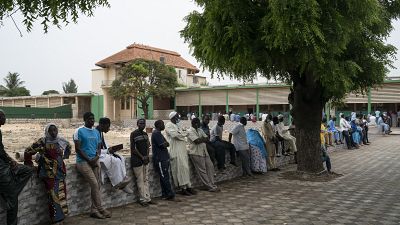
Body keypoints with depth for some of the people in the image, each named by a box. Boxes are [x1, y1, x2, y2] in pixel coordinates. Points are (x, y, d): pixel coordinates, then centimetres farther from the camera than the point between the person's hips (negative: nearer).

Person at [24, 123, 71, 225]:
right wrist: (29, 164, 0)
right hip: (49, 172, -6)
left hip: (60, 171, 6)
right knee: (54, 195, -9)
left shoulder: (61, 141, 7)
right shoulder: (43, 142, -9)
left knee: (61, 194, 7)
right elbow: (28, 152, -6)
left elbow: (68, 147, 29)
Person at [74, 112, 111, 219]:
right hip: (83, 161, -6)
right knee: (94, 184, -13)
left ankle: (94, 210, 7)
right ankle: (100, 209, -6)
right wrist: (89, 160, -12)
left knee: (96, 185, 1)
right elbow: (77, 148, -8)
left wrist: (96, 157, -5)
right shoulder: (79, 131, -4)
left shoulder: (96, 132, 15)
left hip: (95, 161, 6)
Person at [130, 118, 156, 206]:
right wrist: (142, 157, -11)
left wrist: (147, 156, -1)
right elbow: (133, 148, -11)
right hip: (137, 160, -7)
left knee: (146, 179, 9)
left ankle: (147, 198, 13)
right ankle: (143, 199, 2)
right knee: (140, 180, -4)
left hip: (145, 159, 7)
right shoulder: (133, 134, -8)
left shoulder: (145, 134, 13)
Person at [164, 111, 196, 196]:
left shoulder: (177, 126, 23)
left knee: (185, 168, 9)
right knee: (181, 169, -9)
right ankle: (183, 188, -4)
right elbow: (175, 135, -18)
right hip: (176, 151, -9)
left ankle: (188, 186, 13)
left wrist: (181, 133, 1)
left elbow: (185, 133, 22)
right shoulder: (169, 125, -6)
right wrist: (183, 133, -2)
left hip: (183, 150, 9)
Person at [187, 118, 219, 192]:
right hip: (196, 153, -8)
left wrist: (201, 139, -8)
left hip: (204, 152, 8)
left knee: (210, 166, 6)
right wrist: (203, 139, -2)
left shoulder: (200, 130, 17)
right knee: (202, 171, -2)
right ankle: (210, 187, 3)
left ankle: (212, 185, 12)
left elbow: (207, 139, 10)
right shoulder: (190, 132, -9)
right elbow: (197, 141, -20)